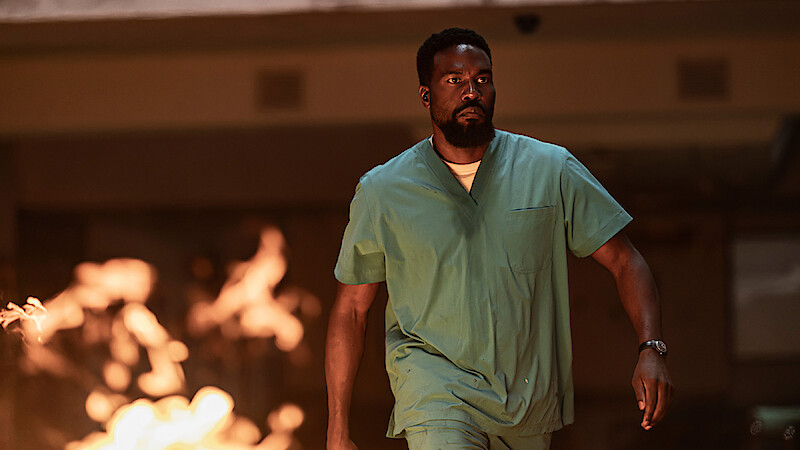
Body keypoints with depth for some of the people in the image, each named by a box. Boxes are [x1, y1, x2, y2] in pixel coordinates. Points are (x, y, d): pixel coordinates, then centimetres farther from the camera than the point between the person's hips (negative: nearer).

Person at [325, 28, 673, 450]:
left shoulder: (551, 170, 0)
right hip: (436, 380, -2)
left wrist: (651, 351, -15)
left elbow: (625, 261, 2)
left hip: (531, 399, 2)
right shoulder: (382, 192, -1)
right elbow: (350, 309, 5)